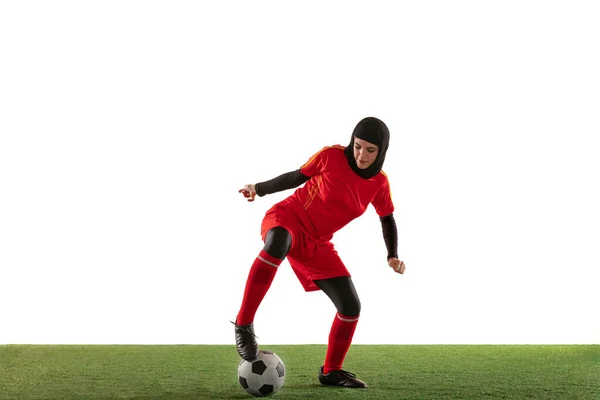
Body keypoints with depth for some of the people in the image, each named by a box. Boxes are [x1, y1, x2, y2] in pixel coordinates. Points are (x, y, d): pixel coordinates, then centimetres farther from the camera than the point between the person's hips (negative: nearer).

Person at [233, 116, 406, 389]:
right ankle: (243, 324, -36)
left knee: (351, 307, -2)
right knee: (279, 242, -44)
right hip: (287, 217, -5)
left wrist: (392, 256, 1)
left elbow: (387, 220, 13)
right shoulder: (331, 156, -13)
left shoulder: (379, 183, -3)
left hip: (316, 244, 5)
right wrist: (259, 188, -3)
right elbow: (298, 176, 2)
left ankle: (331, 371, 20)